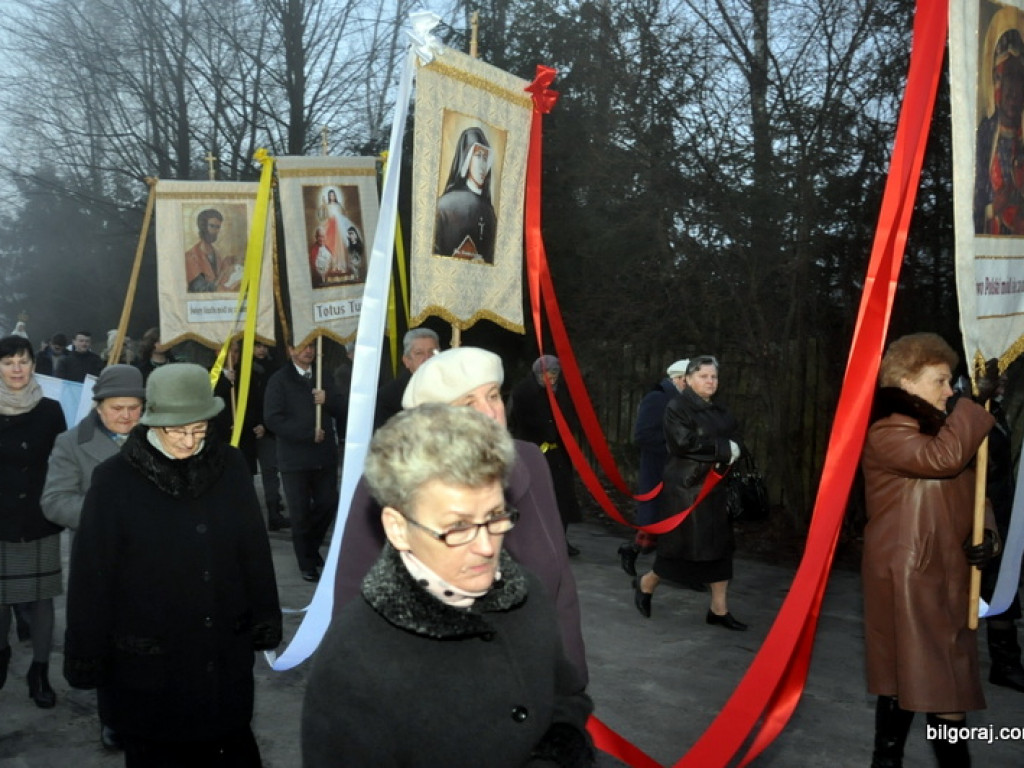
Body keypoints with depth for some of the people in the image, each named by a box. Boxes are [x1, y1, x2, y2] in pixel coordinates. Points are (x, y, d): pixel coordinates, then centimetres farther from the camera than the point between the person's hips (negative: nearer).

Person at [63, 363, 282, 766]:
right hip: (146, 661, -2)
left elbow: (255, 550, 4)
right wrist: (87, 655, -4)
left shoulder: (229, 465, -3)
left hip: (226, 653, 2)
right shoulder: (114, 479, -11)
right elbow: (91, 575, -6)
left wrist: (264, 621, 7)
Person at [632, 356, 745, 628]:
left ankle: (719, 609, 10)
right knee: (682, 544, -2)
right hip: (686, 486, -7)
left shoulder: (719, 412, 14)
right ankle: (645, 584, 21)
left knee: (720, 545, 4)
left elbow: (736, 442, 9)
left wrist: (729, 452, -13)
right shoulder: (677, 407, -8)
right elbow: (685, 442, -20)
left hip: (714, 486, 7)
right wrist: (723, 449, -16)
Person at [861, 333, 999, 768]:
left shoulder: (938, 429, 16)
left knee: (948, 677, 14)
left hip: (947, 573, 9)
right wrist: (978, 401, -23)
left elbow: (967, 492, 20)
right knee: (909, 675, -2)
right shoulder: (886, 433, -14)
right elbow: (943, 457, -31)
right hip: (907, 577, -9)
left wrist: (985, 533, 1)